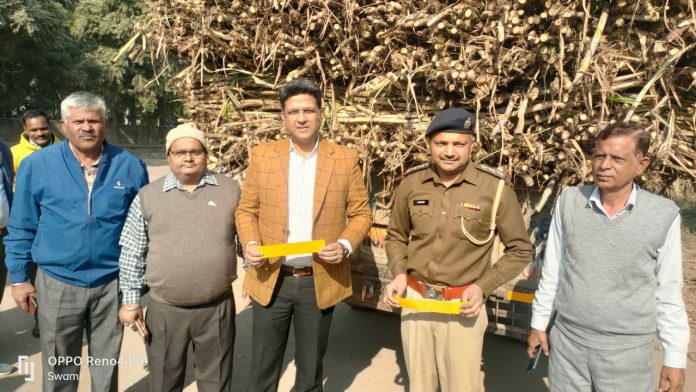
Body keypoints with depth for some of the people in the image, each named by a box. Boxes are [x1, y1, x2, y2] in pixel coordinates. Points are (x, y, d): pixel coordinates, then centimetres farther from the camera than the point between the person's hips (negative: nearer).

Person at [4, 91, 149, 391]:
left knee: (107, 366, 18)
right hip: (58, 283, 0)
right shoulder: (36, 165, -5)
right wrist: (19, 277, 2)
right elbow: (21, 228, 2)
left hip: (112, 283, 1)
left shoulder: (130, 166, -4)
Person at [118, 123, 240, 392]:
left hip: (218, 307, 0)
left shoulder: (230, 190, 0)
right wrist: (131, 300, 2)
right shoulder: (148, 196, -1)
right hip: (165, 309, 0)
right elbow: (132, 253, 3)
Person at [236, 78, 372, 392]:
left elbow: (360, 213, 1)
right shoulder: (262, 156, 0)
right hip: (271, 279, 1)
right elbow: (246, 210, 5)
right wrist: (250, 243, -14)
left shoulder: (345, 159, -2)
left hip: (321, 281, 0)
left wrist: (345, 245, -16)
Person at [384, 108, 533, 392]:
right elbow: (396, 237, 12)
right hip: (414, 301, 3)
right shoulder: (411, 184, -3)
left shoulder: (495, 188, -12)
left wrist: (483, 286, -12)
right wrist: (399, 273, -5)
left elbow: (520, 250, -2)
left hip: (463, 307, -3)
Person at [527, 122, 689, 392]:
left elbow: (668, 291, -2)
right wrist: (539, 323, 7)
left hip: (627, 350, -1)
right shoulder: (569, 201, -5)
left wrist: (675, 357, 0)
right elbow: (552, 270, 3)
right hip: (566, 341, 1)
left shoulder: (664, 214, -9)